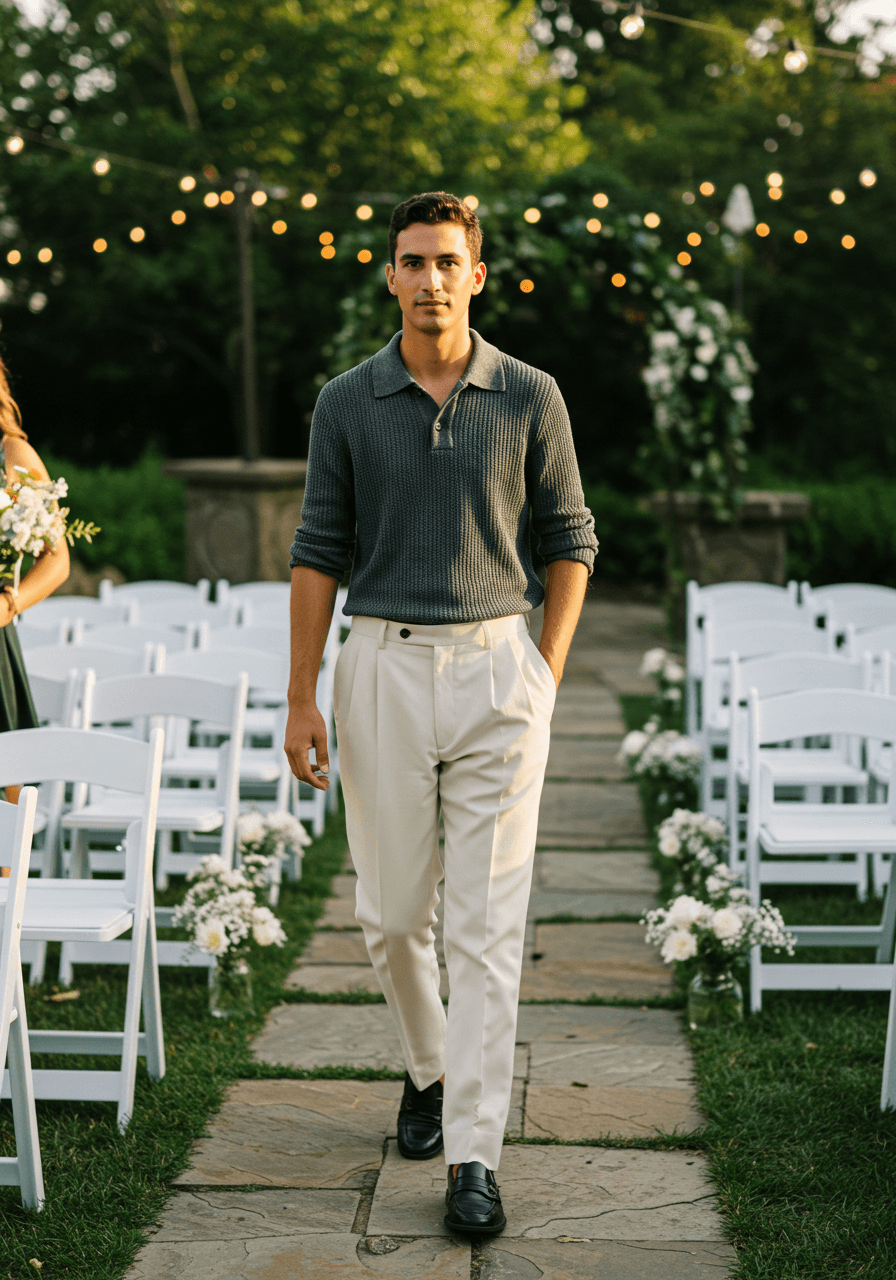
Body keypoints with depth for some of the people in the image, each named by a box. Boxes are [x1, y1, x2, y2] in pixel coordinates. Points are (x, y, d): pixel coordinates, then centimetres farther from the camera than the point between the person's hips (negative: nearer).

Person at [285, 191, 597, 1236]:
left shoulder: (530, 398, 2)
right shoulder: (346, 404, 4)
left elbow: (569, 542, 8)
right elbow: (317, 553, 5)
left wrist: (546, 677, 2)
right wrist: (300, 699, 0)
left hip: (497, 669, -1)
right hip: (383, 668, 2)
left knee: (487, 924, -4)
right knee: (391, 911, 10)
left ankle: (474, 1156, 0)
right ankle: (428, 1069, 37)